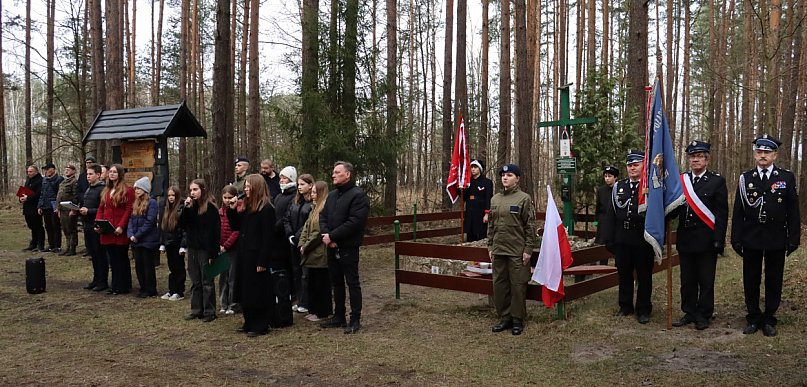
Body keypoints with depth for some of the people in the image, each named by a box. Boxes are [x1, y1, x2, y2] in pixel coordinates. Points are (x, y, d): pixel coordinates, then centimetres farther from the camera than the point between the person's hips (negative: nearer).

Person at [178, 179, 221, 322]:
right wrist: (185, 208, -12)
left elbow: (215, 232, -14)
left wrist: (213, 254, -17)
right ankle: (196, 310, 19)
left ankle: (209, 312, 8)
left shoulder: (210, 208, -11)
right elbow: (181, 225, 1)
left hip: (205, 250, -6)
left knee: (207, 282, 2)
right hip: (192, 248, 6)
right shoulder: (189, 206, 8)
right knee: (195, 282, 12)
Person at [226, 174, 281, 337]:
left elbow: (268, 237, -18)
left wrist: (262, 261, -20)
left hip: (257, 256, -9)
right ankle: (249, 323, 24)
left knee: (258, 292, -1)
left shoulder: (266, 209, -14)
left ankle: (260, 326, 9)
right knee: (245, 291, 13)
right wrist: (232, 210, 2)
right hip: (244, 255, 9)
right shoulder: (246, 207, 12)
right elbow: (235, 226, 17)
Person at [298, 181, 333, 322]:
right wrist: (302, 244, 2)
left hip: (320, 255, -10)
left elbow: (318, 232, -20)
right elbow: (306, 228, 15)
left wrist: (306, 247, -12)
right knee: (311, 283, 16)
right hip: (311, 254, 10)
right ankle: (314, 310, 27)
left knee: (321, 284, 1)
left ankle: (321, 312, 12)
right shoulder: (315, 209, 16)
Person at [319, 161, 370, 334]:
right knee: (336, 282, 15)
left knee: (352, 283, -1)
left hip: (348, 248, -8)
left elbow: (355, 222, -21)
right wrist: (326, 235, -8)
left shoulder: (358, 195, -12)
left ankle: (355, 320, 7)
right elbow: (323, 216, 12)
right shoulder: (332, 195, 15)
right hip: (332, 247, 8)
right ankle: (339, 316, 26)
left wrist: (332, 236, -18)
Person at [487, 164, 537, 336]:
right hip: (498, 250, 5)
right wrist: (490, 246, 11)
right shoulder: (495, 199, 10)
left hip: (517, 251, -5)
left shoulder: (524, 198, -5)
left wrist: (528, 249, -10)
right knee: (499, 285, 9)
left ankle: (517, 320, 13)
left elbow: (530, 226, -6)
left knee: (518, 286, 1)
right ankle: (504, 318, 20)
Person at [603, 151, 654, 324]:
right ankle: (626, 306, 26)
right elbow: (611, 215, 9)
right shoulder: (618, 187, 9)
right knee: (624, 275, 13)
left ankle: (643, 309, 17)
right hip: (622, 240, 4)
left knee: (644, 276, 6)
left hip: (644, 240, -3)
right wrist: (609, 239, 5)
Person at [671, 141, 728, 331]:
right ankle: (689, 313, 22)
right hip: (685, 239, 3)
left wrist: (718, 240, -12)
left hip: (706, 240, -3)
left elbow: (722, 213, -5)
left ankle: (703, 315, 15)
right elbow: (674, 208, 8)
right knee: (687, 280, 11)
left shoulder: (717, 181, 0)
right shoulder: (680, 180, 9)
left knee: (706, 281, 5)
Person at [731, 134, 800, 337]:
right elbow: (738, 211, 3)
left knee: (774, 281, 7)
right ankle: (753, 319, 19)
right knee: (751, 281, 7)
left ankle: (769, 320, 19)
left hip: (776, 239, -1)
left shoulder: (787, 178, 2)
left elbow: (793, 211, 2)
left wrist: (794, 238, -3)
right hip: (751, 238, 1)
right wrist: (736, 239, -1)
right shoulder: (745, 178, 4)